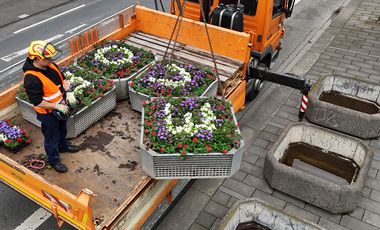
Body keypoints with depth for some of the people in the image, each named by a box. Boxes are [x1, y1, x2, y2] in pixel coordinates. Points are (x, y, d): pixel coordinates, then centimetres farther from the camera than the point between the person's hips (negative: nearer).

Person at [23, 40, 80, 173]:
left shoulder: (50, 65, -9)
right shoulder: (31, 78, -33)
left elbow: (62, 79, 5)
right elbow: (37, 102, -30)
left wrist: (68, 92, -10)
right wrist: (57, 106, -26)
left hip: (60, 107, 8)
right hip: (48, 113, -8)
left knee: (62, 130, 30)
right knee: (51, 137, 14)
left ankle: (63, 146, 57)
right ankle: (53, 160, 36)